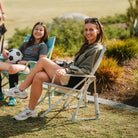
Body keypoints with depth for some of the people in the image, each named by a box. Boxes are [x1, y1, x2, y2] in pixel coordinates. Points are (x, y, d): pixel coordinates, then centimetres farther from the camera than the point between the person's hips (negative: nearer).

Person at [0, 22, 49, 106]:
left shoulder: (43, 46, 11)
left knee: (13, 68, -40)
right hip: (18, 65, 7)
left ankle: (13, 97, -28)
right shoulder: (26, 44, 31)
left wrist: (25, 62, -12)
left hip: (30, 68, -6)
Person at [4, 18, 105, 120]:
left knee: (43, 61, -17)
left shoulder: (96, 49, -6)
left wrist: (66, 70, -27)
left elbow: (85, 70, -16)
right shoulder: (87, 46, 23)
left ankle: (21, 89, -9)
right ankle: (31, 110, -11)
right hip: (69, 77, 9)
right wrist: (59, 63, 22)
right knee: (38, 76, -14)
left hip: (74, 81, -9)